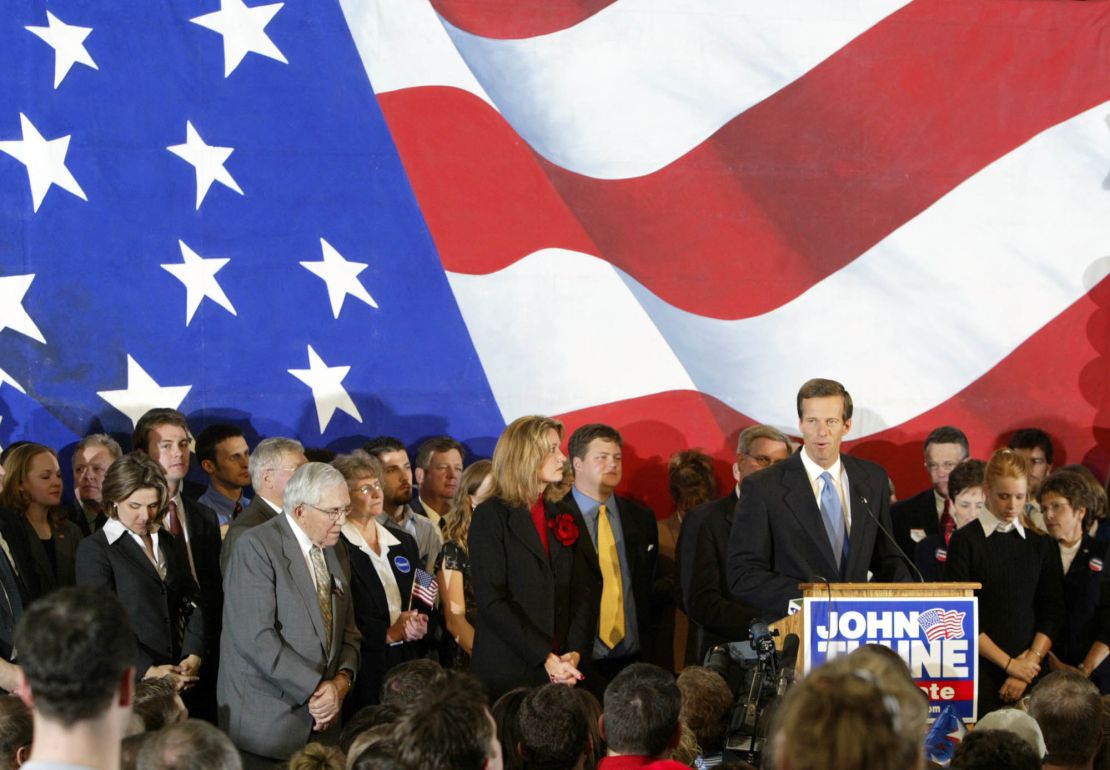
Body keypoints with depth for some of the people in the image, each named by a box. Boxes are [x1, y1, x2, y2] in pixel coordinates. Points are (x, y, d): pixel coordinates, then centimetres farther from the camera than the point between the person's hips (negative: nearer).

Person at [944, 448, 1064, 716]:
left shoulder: (1042, 545, 11)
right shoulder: (966, 540, 1)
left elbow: (1053, 615, 7)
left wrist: (1029, 662, -8)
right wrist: (1008, 663, -8)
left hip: (1028, 672, 3)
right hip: (980, 670, -3)